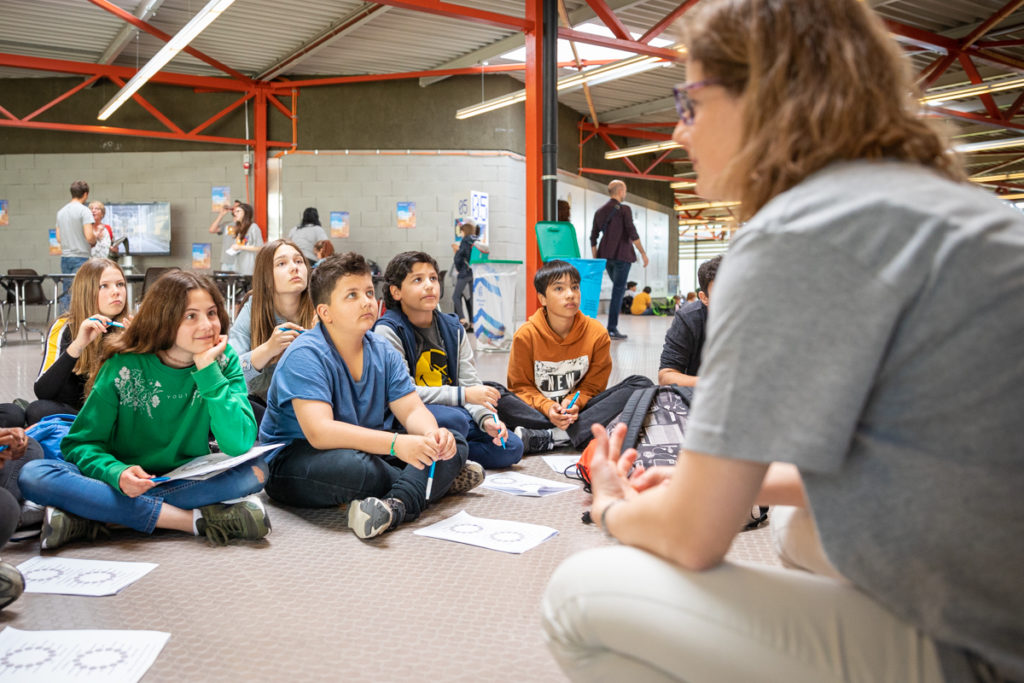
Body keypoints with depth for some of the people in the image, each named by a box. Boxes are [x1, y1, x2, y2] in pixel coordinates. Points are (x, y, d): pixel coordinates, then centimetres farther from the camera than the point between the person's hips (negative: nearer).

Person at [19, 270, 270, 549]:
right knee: (34, 475, -24)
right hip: (124, 486, 0)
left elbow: (239, 445, -19)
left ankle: (92, 519, -25)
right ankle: (197, 519, -29)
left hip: (192, 483, 1)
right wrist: (117, 474, -26)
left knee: (255, 470, -28)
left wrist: (207, 369, -21)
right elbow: (80, 443, -4)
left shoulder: (224, 362, -6)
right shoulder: (124, 368, -8)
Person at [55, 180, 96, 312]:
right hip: (80, 257, -6)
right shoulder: (84, 211, -10)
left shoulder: (61, 212, 12)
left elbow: (59, 237, 16)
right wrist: (96, 237, 3)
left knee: (66, 293, 11)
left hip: (65, 257, 7)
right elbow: (89, 237, -17)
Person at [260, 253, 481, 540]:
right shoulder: (305, 356, -19)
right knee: (351, 466, -39)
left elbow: (413, 410, -2)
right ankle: (440, 481, -14)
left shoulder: (383, 352, 3)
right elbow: (320, 432, -31)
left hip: (369, 451, 7)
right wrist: (396, 443, -40)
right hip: (294, 460, -6)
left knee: (453, 443, -8)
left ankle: (396, 504, -30)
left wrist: (432, 434, -27)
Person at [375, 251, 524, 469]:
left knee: (511, 448, -8)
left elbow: (470, 383, 8)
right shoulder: (388, 331, -8)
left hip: (453, 410, 6)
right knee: (453, 419, -36)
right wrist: (463, 394, -21)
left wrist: (486, 418, -12)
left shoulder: (453, 329, 11)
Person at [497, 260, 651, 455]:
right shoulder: (526, 335, -6)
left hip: (577, 409, 3)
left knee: (641, 384, -20)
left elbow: (593, 386, 2)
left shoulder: (597, 334, -3)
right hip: (538, 411, -2)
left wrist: (574, 403, -20)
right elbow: (521, 386, -3)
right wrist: (546, 407, -23)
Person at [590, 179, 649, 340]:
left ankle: (613, 326, 16)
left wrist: (595, 260, 16)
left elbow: (593, 238, 12)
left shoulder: (600, 212, 12)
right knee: (618, 291, -4)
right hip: (622, 255, -6)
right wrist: (643, 253, -9)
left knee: (619, 289, 20)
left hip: (605, 256, 6)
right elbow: (632, 233, -15)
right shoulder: (624, 209, -7)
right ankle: (612, 329, -7)